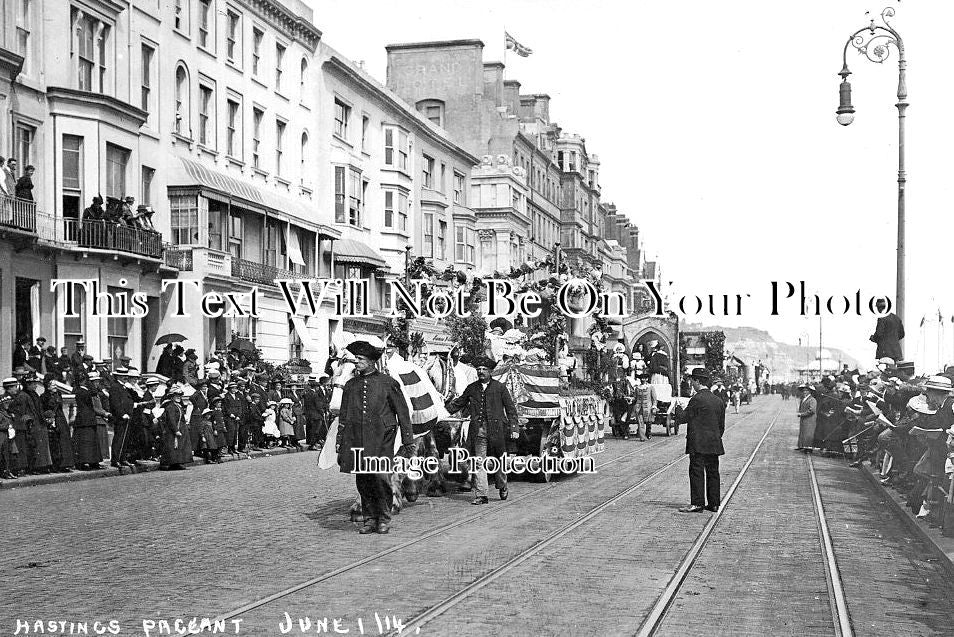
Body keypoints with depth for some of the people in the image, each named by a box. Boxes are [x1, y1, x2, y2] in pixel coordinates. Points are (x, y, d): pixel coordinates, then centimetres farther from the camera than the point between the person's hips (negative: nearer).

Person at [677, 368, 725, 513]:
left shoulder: (696, 399, -13)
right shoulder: (718, 401, 10)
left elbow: (684, 418, -9)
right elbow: (722, 425, 15)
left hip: (698, 444, -7)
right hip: (714, 444, 7)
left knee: (696, 472, -5)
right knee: (713, 473, 10)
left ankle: (697, 503, -8)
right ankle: (714, 503, 14)